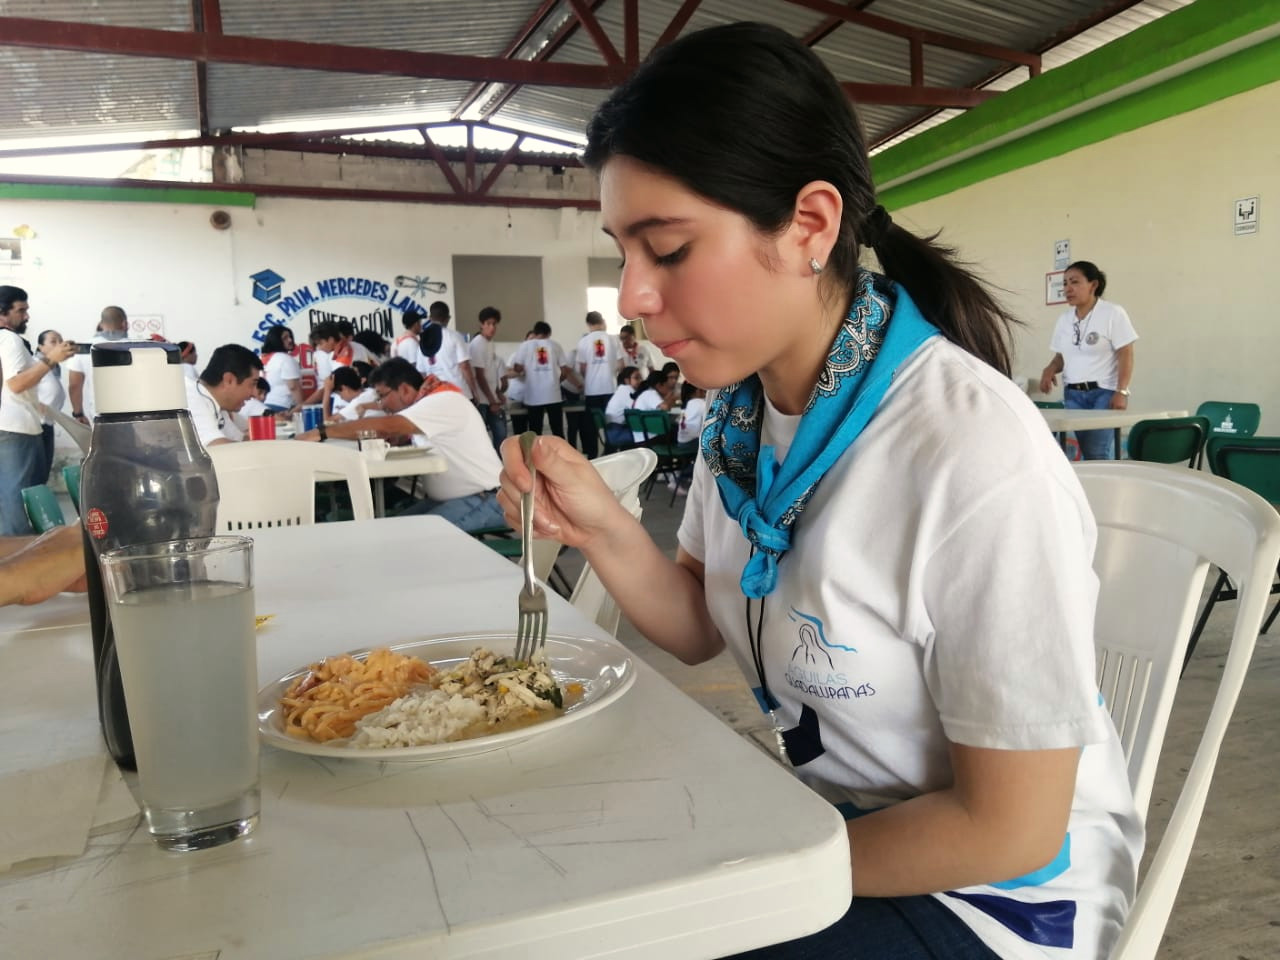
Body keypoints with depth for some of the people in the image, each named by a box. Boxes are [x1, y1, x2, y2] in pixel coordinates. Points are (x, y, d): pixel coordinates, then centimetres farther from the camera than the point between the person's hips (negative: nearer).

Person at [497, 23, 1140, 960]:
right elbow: (703, 629, 3)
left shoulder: (974, 455, -31)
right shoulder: (742, 410, -6)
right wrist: (603, 529, -16)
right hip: (821, 809, 6)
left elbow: (1009, 829, -23)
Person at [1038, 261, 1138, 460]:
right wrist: (1050, 369, -5)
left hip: (1104, 392, -5)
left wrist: (1122, 392, -17)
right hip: (1073, 394, 5)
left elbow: (1126, 354, -9)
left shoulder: (1113, 313, -5)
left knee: (1099, 454, -12)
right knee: (1087, 454, 0)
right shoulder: (1064, 318, 12)